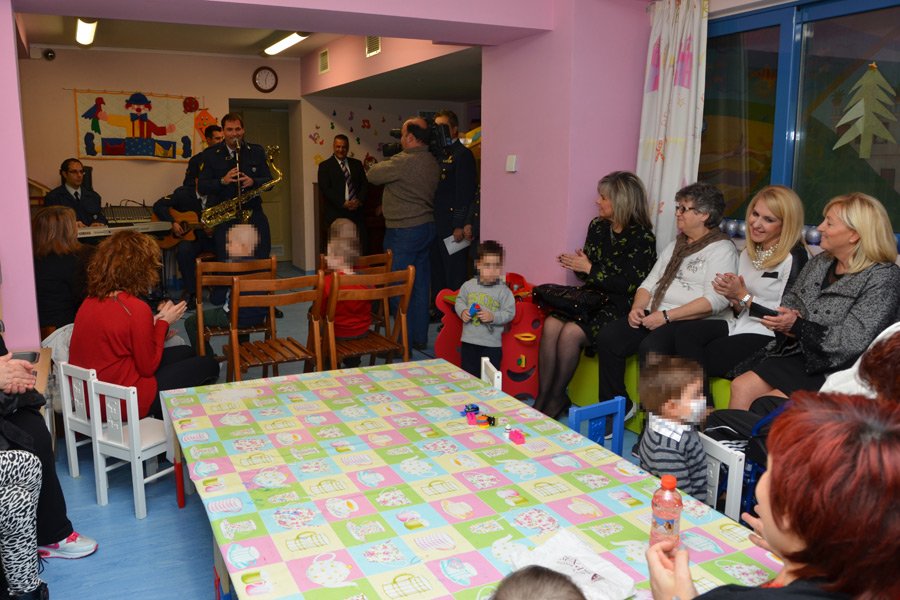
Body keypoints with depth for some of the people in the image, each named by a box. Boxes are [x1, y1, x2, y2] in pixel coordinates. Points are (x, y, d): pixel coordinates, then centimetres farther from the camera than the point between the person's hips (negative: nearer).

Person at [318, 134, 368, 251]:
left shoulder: (356, 164, 18)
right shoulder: (325, 166, 5)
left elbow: (365, 184, 13)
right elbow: (325, 189, -4)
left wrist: (359, 200, -7)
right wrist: (343, 203, -14)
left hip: (356, 212, 3)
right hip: (336, 213, -3)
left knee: (360, 246, -4)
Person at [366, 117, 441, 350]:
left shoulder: (403, 162, -18)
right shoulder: (433, 162, 8)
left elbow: (373, 175, -7)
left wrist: (386, 161, 12)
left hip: (404, 230, -8)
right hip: (427, 226, 9)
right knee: (421, 285, 13)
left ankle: (404, 341, 3)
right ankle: (420, 338, 21)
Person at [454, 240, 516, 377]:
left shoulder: (503, 291, -9)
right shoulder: (469, 285, 0)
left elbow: (509, 312, -8)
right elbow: (460, 300, 12)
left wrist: (493, 317, -22)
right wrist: (462, 311, -8)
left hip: (492, 344, -3)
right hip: (469, 340, 3)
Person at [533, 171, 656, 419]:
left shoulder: (642, 238, -10)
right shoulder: (597, 227, 11)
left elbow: (631, 285, -17)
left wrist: (590, 269, -16)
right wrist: (576, 264, -5)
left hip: (620, 307, -6)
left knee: (571, 333, -28)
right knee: (551, 324, -21)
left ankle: (556, 399, -8)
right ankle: (543, 397, -16)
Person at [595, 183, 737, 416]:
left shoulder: (722, 249, -3)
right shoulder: (675, 246, 23)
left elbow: (716, 300, -16)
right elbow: (650, 282, 20)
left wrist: (667, 316, -20)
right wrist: (637, 307, -2)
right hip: (655, 317, 7)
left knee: (650, 348, -34)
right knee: (608, 336, -15)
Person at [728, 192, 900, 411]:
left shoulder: (883, 277, -12)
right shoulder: (821, 262, 10)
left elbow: (854, 342, -19)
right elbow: (790, 300, 19)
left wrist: (798, 327, -18)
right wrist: (788, 319, -5)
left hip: (835, 371, -7)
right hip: (796, 354, 7)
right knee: (740, 387, -13)